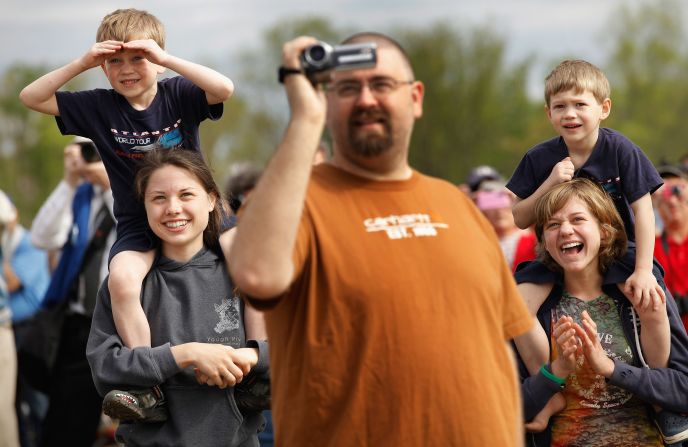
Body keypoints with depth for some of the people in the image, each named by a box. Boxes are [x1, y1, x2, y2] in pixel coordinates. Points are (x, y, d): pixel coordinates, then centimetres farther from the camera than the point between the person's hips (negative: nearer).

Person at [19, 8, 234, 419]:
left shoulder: (178, 94, -5)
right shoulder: (99, 106, 0)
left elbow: (225, 88, -25)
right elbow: (31, 97, -2)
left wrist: (165, 59, -27)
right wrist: (83, 63, -13)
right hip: (139, 225, 1)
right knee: (122, 279, -31)